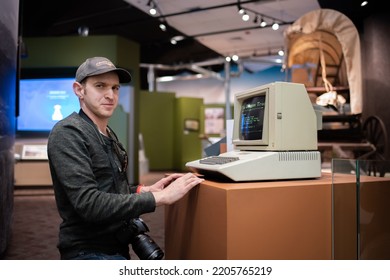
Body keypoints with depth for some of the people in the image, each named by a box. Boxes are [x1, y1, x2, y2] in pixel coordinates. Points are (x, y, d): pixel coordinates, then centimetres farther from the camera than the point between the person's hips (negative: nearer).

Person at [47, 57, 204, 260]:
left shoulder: (108, 135, 12)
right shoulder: (68, 133, -16)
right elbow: (88, 203, -26)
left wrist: (144, 190, 1)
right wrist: (160, 197, -25)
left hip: (115, 247, 9)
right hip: (89, 252, -9)